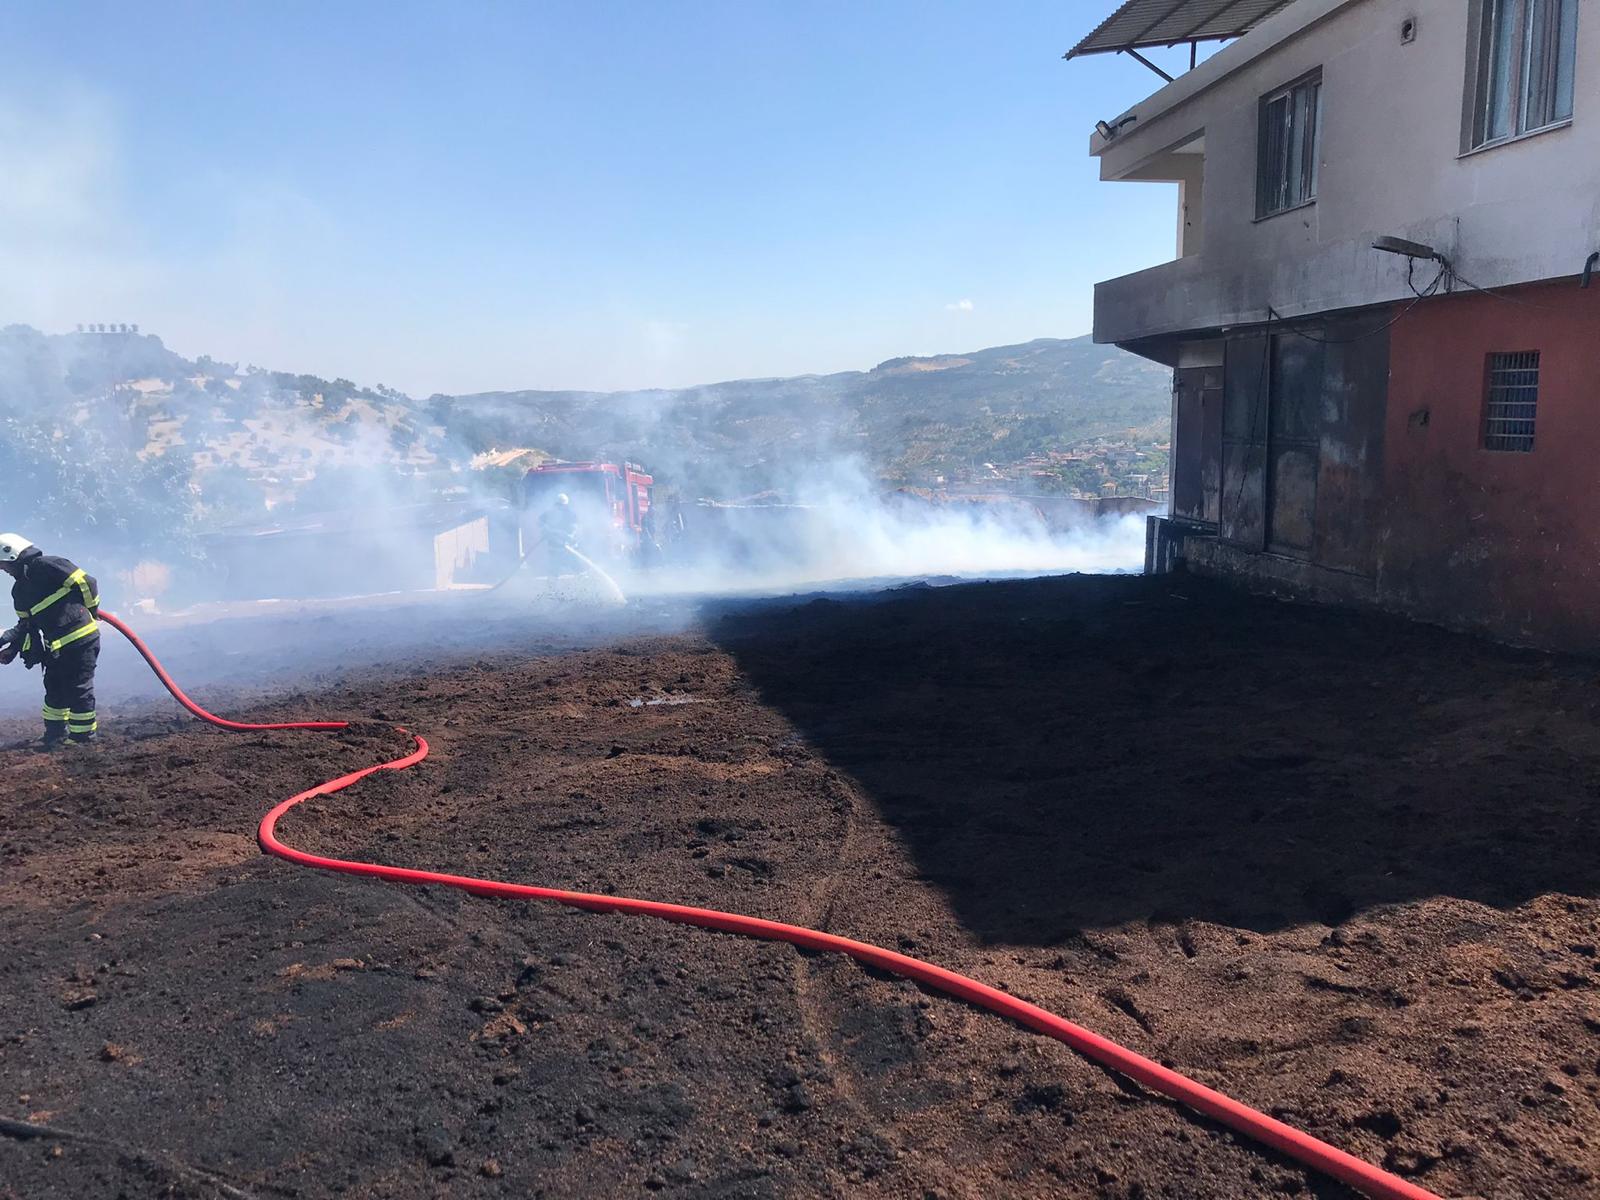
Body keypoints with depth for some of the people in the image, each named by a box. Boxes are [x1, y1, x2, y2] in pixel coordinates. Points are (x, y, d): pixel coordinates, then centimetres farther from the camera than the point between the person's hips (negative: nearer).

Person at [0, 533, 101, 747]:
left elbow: (86, 583, -16)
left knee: (79, 691, -4)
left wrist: (90, 610, -1)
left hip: (80, 639, -9)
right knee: (54, 690, 18)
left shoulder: (46, 566, -12)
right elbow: (26, 625, 20)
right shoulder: (20, 590, 16)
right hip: (56, 647, 9)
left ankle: (84, 738, 6)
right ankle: (54, 736, 32)